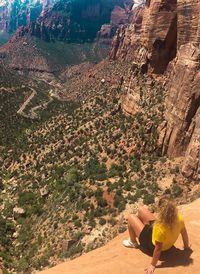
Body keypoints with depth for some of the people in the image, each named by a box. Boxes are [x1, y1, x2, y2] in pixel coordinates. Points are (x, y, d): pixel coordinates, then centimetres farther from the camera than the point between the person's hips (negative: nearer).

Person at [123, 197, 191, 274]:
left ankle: (133, 242, 31)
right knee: (142, 209, 16)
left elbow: (158, 248, -33)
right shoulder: (179, 217, -26)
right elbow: (184, 232, -8)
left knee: (131, 217, 6)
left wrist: (152, 265, -18)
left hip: (152, 245, -6)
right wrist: (186, 245, 12)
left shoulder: (160, 228, -44)